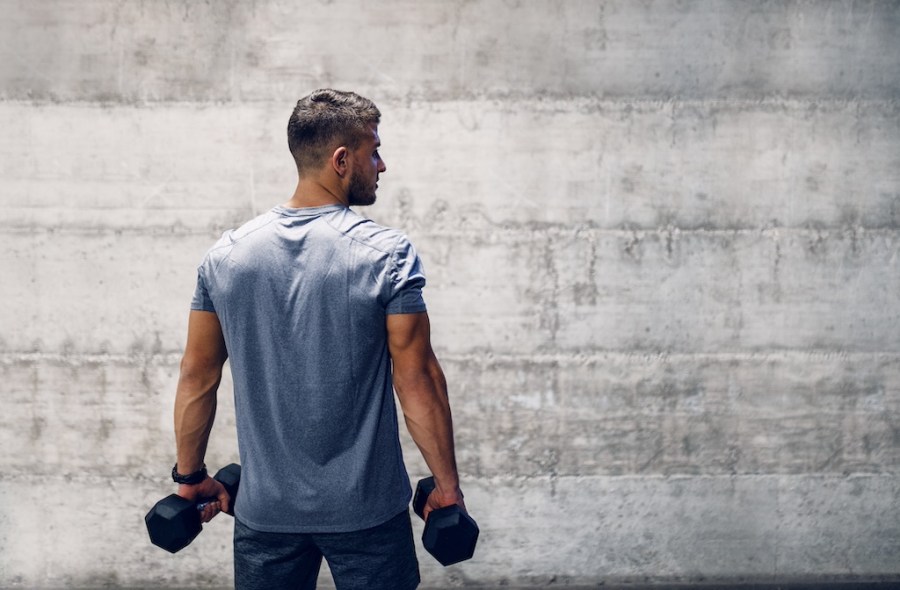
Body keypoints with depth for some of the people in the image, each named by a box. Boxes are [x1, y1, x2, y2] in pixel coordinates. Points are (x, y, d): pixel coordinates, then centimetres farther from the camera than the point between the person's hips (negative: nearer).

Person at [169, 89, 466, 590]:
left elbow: (197, 376, 4)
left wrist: (191, 476, 15)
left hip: (264, 508, 4)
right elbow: (418, 379, -12)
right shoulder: (387, 254, -12)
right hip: (367, 509, -3)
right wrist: (447, 486, -3)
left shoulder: (226, 256, 0)